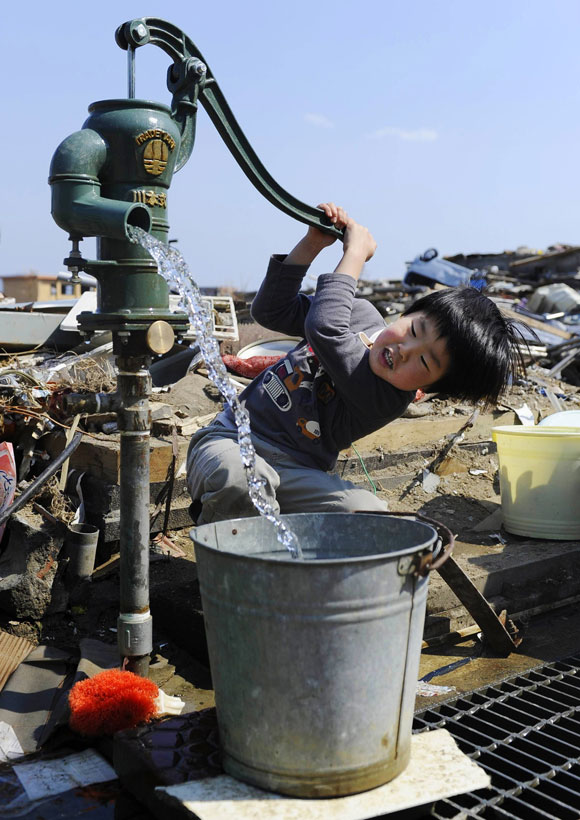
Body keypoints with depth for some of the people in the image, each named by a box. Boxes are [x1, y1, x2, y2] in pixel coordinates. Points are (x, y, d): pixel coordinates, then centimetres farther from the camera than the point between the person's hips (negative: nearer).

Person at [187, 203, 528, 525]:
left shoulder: (388, 399, -20)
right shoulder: (362, 313, -1)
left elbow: (323, 328, -30)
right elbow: (272, 311, 6)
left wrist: (355, 252, -15)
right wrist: (312, 244, -5)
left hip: (295, 473, -3)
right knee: (236, 479, -35)